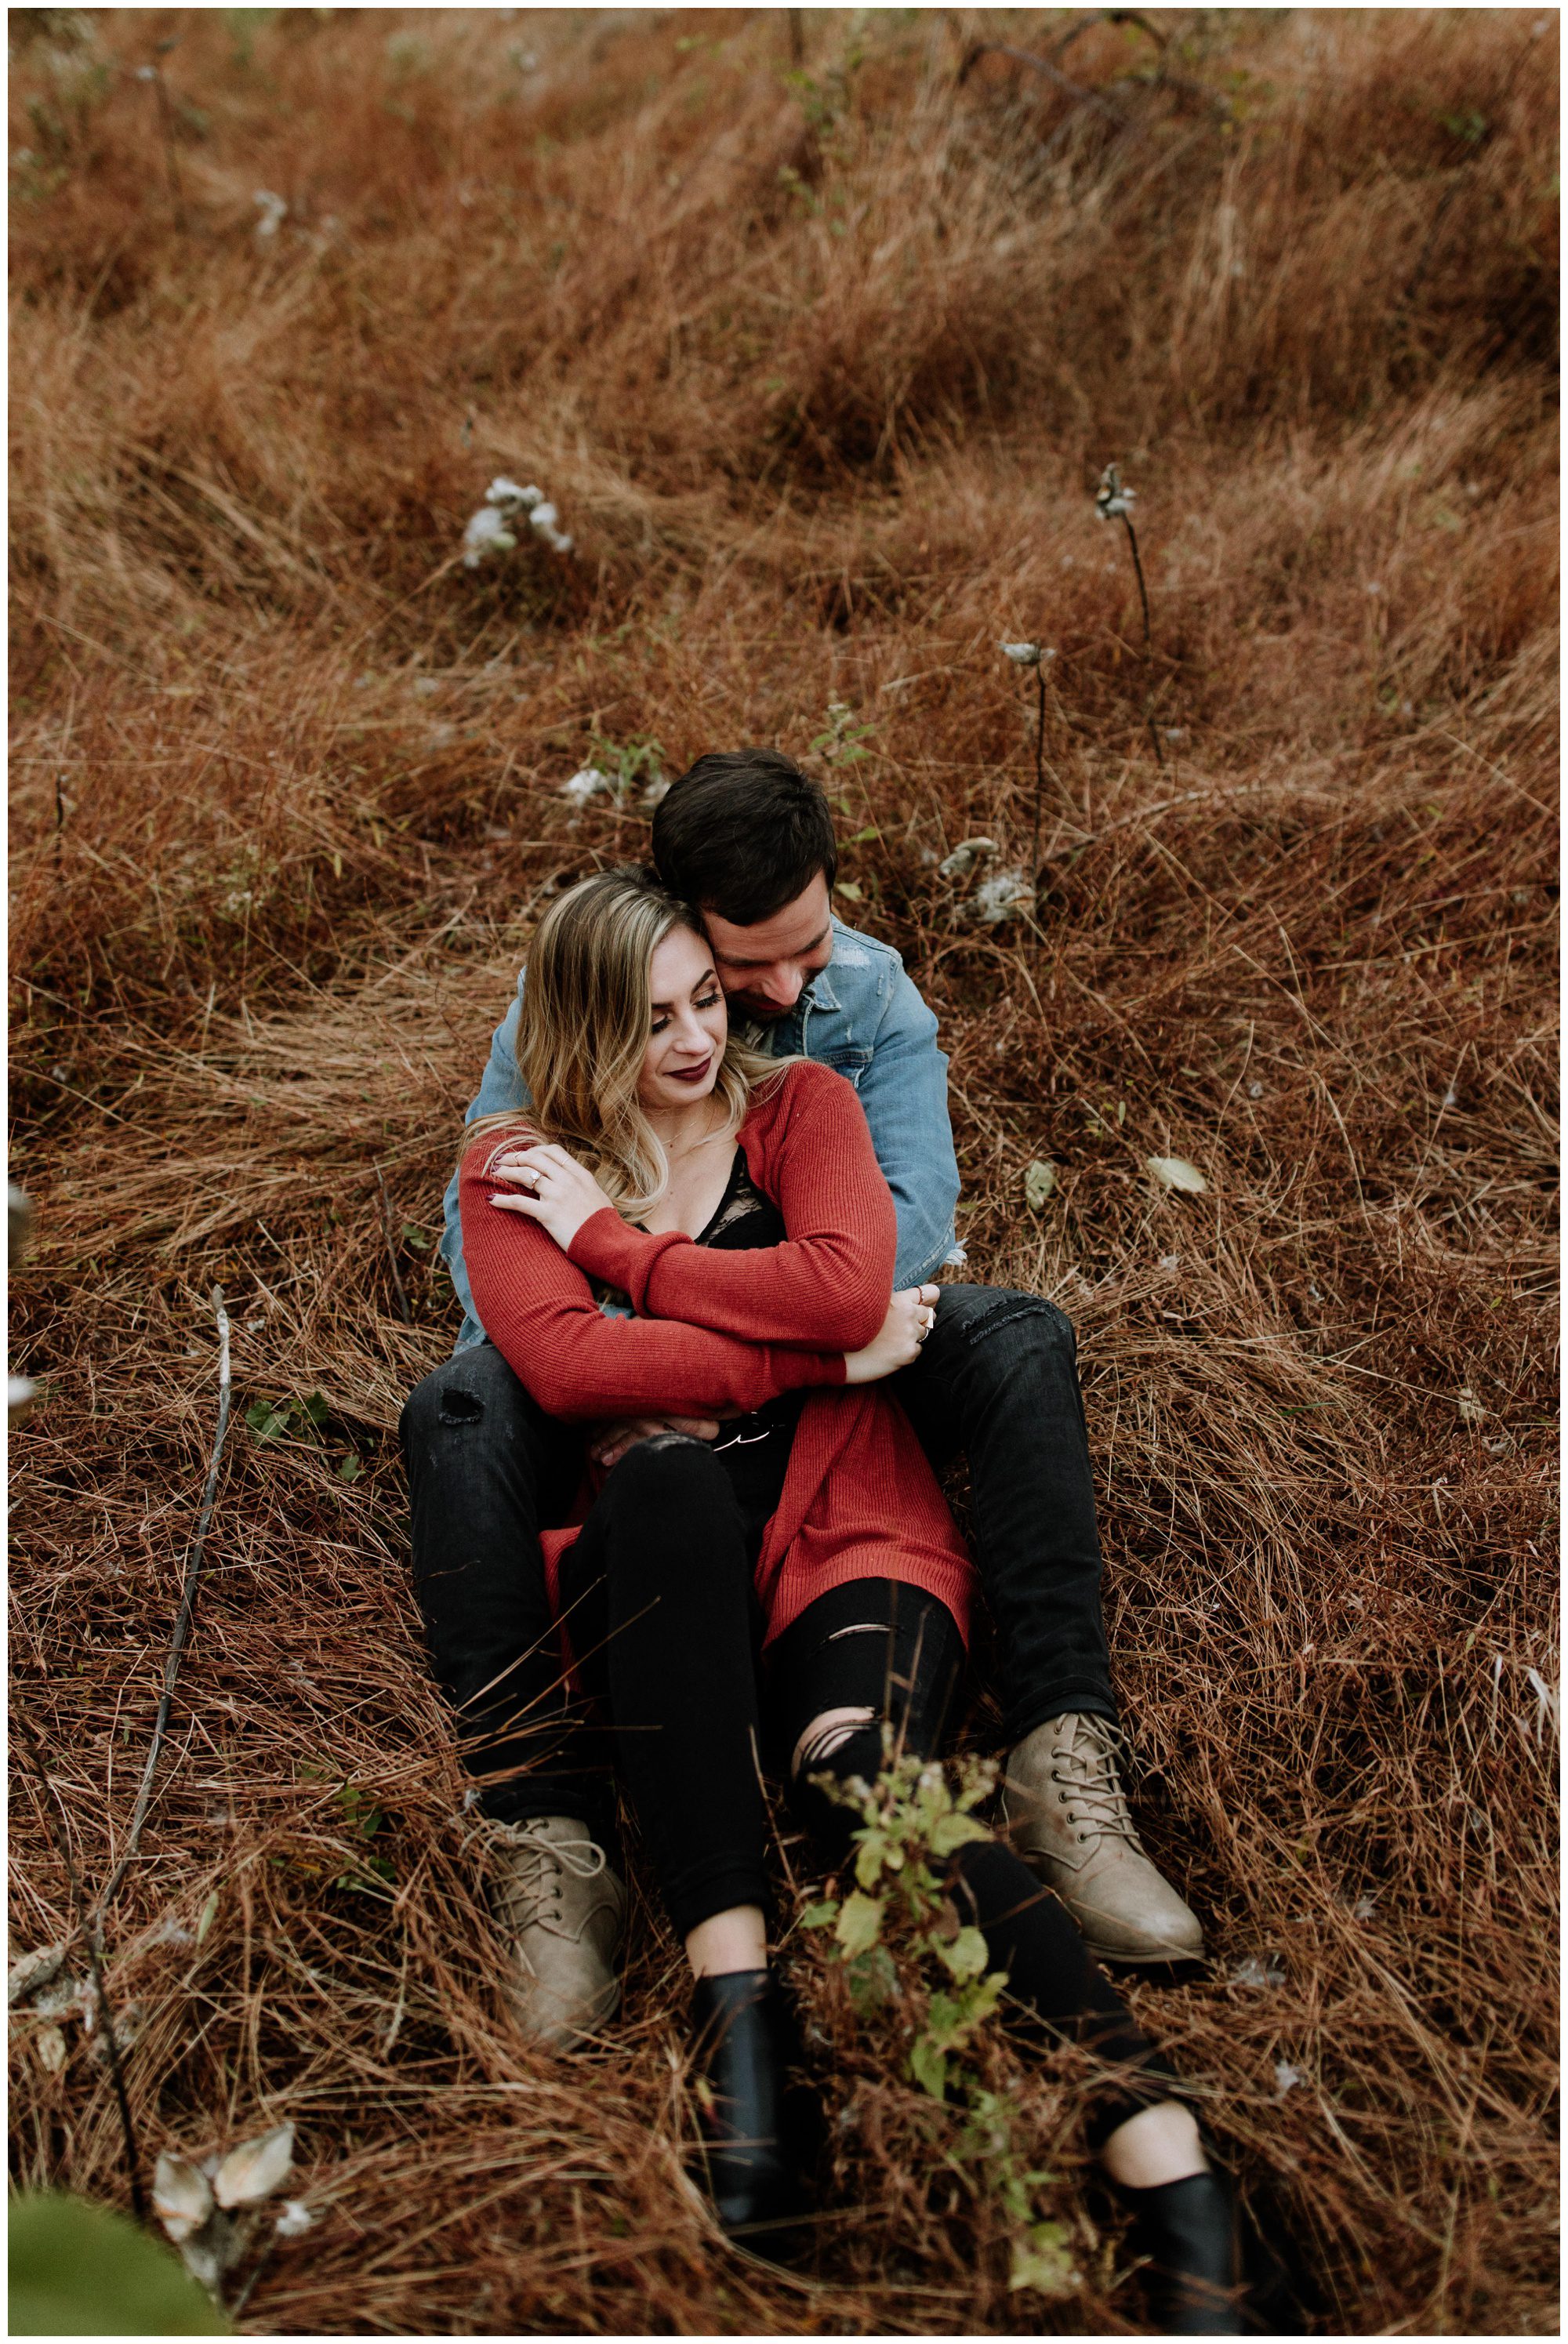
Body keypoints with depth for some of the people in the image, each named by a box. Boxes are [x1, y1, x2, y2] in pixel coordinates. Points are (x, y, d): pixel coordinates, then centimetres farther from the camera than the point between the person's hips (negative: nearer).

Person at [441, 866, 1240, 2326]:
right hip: (649, 1576, 0)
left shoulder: (797, 1105, 13)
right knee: (667, 1477, -36)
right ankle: (731, 1993, -37)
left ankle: (1165, 2156, -38)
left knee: (860, 1775, -32)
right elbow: (564, 1366, -10)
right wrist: (820, 1356, -11)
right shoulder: (517, 1172, 11)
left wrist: (610, 1239, -3)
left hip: (846, 1534, 0)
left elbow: (848, 1282, -9)